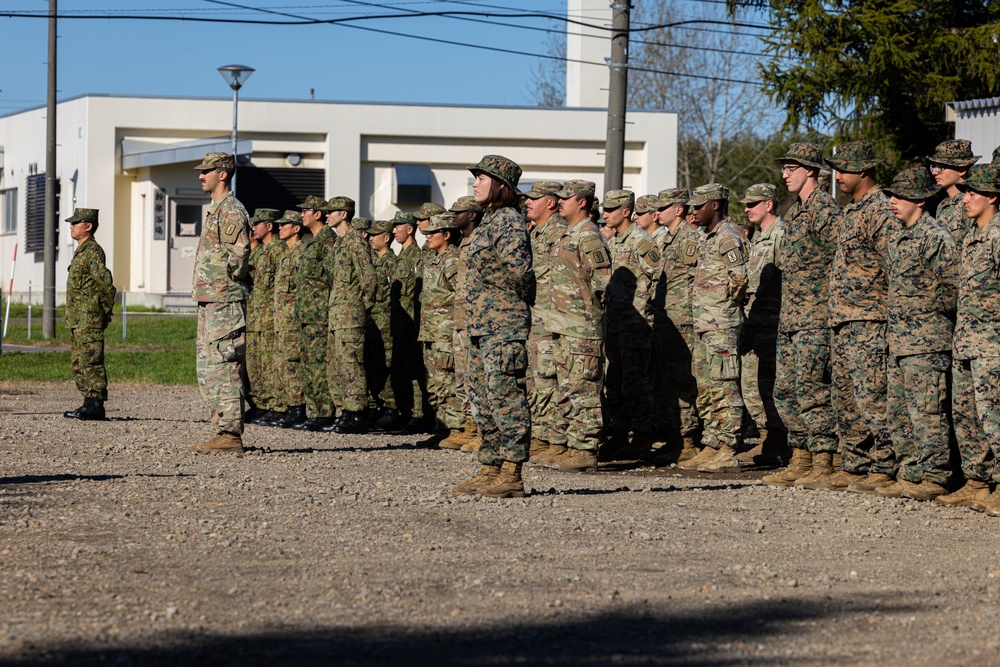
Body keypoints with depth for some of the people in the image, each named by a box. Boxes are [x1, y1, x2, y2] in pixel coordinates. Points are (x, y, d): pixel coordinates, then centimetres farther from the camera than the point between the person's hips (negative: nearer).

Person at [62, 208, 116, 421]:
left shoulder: (92, 251, -13)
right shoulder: (82, 251, 19)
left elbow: (105, 282, -21)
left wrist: (106, 310, -11)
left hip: (90, 319, -11)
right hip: (78, 321, 11)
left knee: (91, 362, -10)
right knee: (80, 364, 12)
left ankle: (95, 406, -9)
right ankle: (90, 404, 15)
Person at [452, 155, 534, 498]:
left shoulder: (509, 222, -13)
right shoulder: (489, 221, 18)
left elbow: (520, 272, -22)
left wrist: (490, 276, -8)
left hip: (503, 325, -11)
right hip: (481, 326, 11)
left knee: (504, 395, -10)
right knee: (484, 397, 12)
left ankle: (511, 474, -9)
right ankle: (491, 468, 18)